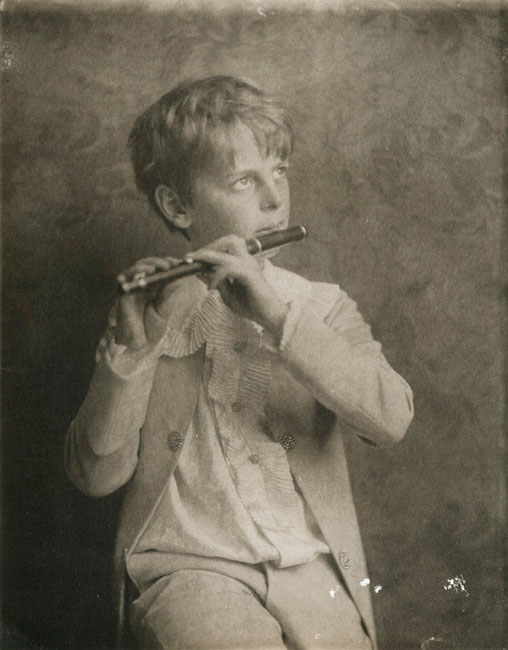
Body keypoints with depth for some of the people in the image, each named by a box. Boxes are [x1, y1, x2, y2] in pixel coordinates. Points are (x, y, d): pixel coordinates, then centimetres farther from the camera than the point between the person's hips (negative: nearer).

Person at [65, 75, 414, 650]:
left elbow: (391, 419, -12)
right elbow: (96, 475, -5)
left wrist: (277, 315, -19)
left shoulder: (321, 306, 7)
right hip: (189, 564, -1)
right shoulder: (150, 316, 3)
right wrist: (133, 348, -18)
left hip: (310, 562, 2)